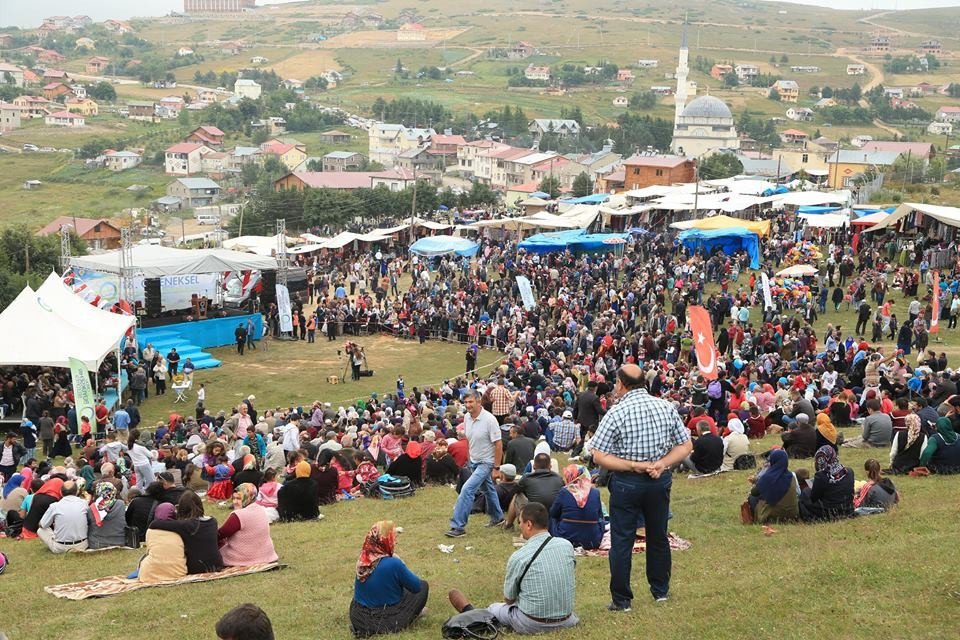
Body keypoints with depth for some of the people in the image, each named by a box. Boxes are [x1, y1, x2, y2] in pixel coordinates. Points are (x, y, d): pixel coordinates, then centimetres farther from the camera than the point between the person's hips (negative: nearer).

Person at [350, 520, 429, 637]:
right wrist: (402, 570, 6)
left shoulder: (363, 560, -5)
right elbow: (416, 586, -10)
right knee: (423, 585, 11)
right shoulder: (393, 564, -25)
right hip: (386, 621, -6)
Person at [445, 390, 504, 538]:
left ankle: (458, 526, -15)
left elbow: (498, 444, -19)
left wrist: (496, 468, -18)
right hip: (473, 461, 7)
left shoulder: (489, 419, -22)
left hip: (486, 463, -7)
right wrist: (469, 459, 14)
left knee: (467, 489, -18)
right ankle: (497, 518, 41)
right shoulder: (467, 417, -2)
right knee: (487, 490, 22)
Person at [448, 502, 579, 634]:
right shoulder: (567, 545, -5)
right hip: (566, 621, 3)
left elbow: (509, 599, 0)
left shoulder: (519, 557, -16)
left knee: (494, 608, 28)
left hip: (532, 625, -3)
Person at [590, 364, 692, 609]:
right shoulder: (666, 407, -1)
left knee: (621, 542, 4)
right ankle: (660, 591, 31)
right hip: (660, 481, 4)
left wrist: (633, 465, -16)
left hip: (626, 483, -4)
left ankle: (622, 600, 9)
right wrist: (662, 464, -10)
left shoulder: (616, 413, -14)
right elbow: (685, 446, 1)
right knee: (658, 536, 19)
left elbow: (599, 456, -16)